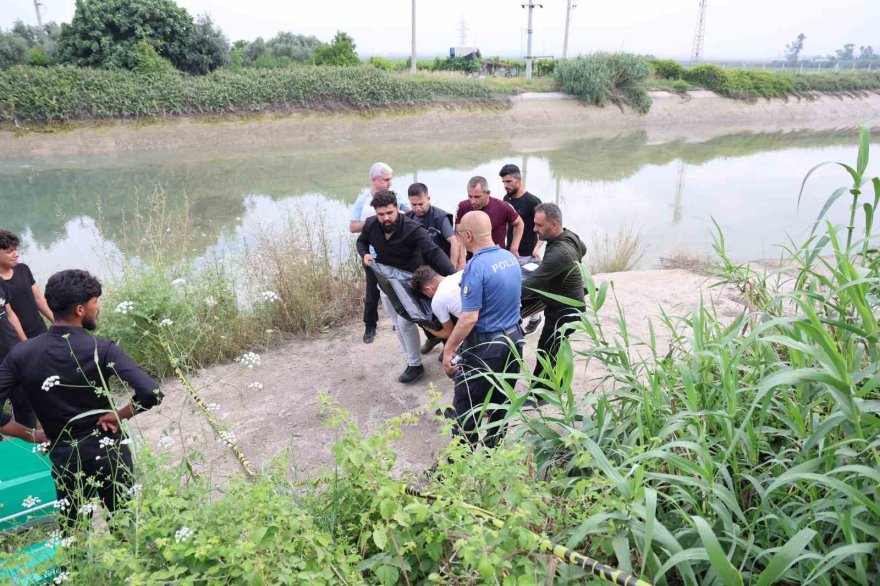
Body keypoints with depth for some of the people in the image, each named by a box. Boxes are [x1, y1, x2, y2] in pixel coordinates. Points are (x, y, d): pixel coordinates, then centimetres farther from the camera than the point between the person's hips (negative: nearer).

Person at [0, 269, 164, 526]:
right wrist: (118, 415, -12)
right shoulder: (101, 349, -18)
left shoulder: (22, 353, -7)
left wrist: (32, 435, 1)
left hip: (64, 461, 3)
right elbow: (151, 393, -30)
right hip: (109, 453, -3)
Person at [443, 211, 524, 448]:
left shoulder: (476, 266, -22)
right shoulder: (511, 258, 3)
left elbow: (469, 318, -24)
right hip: (514, 339, 8)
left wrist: (448, 349, -15)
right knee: (500, 400, 19)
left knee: (466, 406, 5)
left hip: (485, 346, -8)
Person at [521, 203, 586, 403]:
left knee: (546, 351, 3)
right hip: (567, 304, 10)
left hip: (565, 310, -10)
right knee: (555, 348, 24)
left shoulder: (559, 252, -33)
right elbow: (583, 249, 21)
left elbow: (532, 282, -35)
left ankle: (539, 394, 17)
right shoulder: (569, 236, -3)